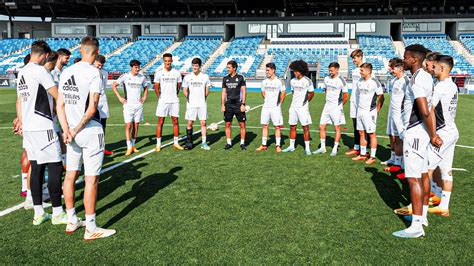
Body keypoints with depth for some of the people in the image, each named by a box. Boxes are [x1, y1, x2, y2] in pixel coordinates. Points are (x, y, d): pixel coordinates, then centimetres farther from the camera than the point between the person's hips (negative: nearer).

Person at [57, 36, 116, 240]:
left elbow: (60, 105, 5)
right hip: (91, 132, -7)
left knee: (70, 175, 15)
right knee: (91, 179, -1)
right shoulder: (94, 73, -13)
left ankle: (72, 222, 27)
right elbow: (92, 108, -17)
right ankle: (90, 229, 5)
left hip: (72, 133, 7)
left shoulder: (66, 72, 7)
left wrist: (67, 130, -1)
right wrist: (77, 129, -8)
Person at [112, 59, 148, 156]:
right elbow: (114, 86, 0)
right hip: (128, 105, -3)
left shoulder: (142, 77, 5)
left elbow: (146, 88, 22)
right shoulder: (125, 76, -4)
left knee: (136, 126, 6)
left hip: (138, 105, 3)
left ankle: (133, 145, 17)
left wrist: (144, 97, 7)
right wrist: (120, 97, -6)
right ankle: (129, 148, -6)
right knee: (128, 125, -9)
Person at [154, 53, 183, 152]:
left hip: (174, 101, 2)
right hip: (163, 101, -2)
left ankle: (176, 143, 14)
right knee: (160, 122, 0)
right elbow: (156, 87, 4)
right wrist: (160, 97, 4)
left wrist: (175, 95, 10)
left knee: (175, 121, 5)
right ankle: (158, 144, 6)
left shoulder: (176, 73, 4)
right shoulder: (159, 73, -2)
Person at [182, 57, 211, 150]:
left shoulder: (205, 77, 2)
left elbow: (207, 90, 11)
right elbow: (185, 90, 8)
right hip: (191, 104, 0)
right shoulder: (187, 77, 2)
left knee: (203, 123, 1)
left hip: (202, 104, 0)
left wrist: (202, 98, 8)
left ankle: (204, 143, 7)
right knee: (190, 123, 1)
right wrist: (188, 98, 0)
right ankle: (189, 142, 10)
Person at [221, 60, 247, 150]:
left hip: (238, 105, -3)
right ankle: (228, 143, 15)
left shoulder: (240, 77, -2)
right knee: (228, 124, 5)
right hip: (228, 105, 3)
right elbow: (223, 92, 11)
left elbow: (244, 91, -3)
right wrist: (222, 105, 4)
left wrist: (243, 104, -10)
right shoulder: (225, 78, 8)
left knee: (242, 124, 0)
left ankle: (242, 143, 9)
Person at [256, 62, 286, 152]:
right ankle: (264, 145, 14)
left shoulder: (278, 82, -7)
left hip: (275, 107, -5)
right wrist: (266, 100, 13)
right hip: (266, 107, 5)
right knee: (264, 125, 6)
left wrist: (279, 103, 1)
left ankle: (278, 146, 6)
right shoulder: (264, 82, 6)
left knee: (277, 126, -1)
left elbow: (283, 93, -1)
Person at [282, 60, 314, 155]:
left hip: (303, 107, -5)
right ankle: (291, 146, 20)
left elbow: (311, 93, 2)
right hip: (293, 107, 6)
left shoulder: (307, 81, -9)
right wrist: (295, 101, 12)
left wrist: (306, 101, 6)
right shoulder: (293, 81, 7)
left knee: (305, 127, -2)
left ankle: (307, 148, 4)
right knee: (292, 126, 10)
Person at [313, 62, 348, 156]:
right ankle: (322, 148, 14)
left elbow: (346, 96, -4)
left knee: (337, 128, 3)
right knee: (321, 127, 4)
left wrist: (340, 104, 6)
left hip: (336, 108, -6)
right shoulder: (326, 79, 7)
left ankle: (335, 149, 10)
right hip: (327, 106, 6)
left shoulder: (341, 81, -10)